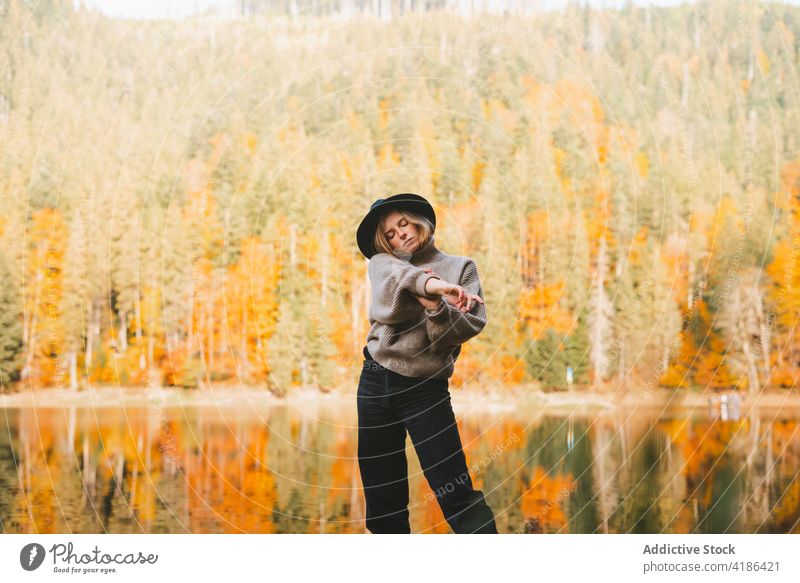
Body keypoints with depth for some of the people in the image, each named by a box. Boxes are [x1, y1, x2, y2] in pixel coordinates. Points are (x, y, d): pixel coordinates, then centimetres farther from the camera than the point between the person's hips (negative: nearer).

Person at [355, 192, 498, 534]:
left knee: (453, 489, -11)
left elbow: (472, 325, -5)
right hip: (376, 380, 3)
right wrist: (430, 283, -33)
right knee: (381, 493, 10)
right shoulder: (381, 263, 11)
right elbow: (395, 277, -15)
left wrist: (437, 308, -23)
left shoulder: (461, 267, 7)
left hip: (425, 388, -3)